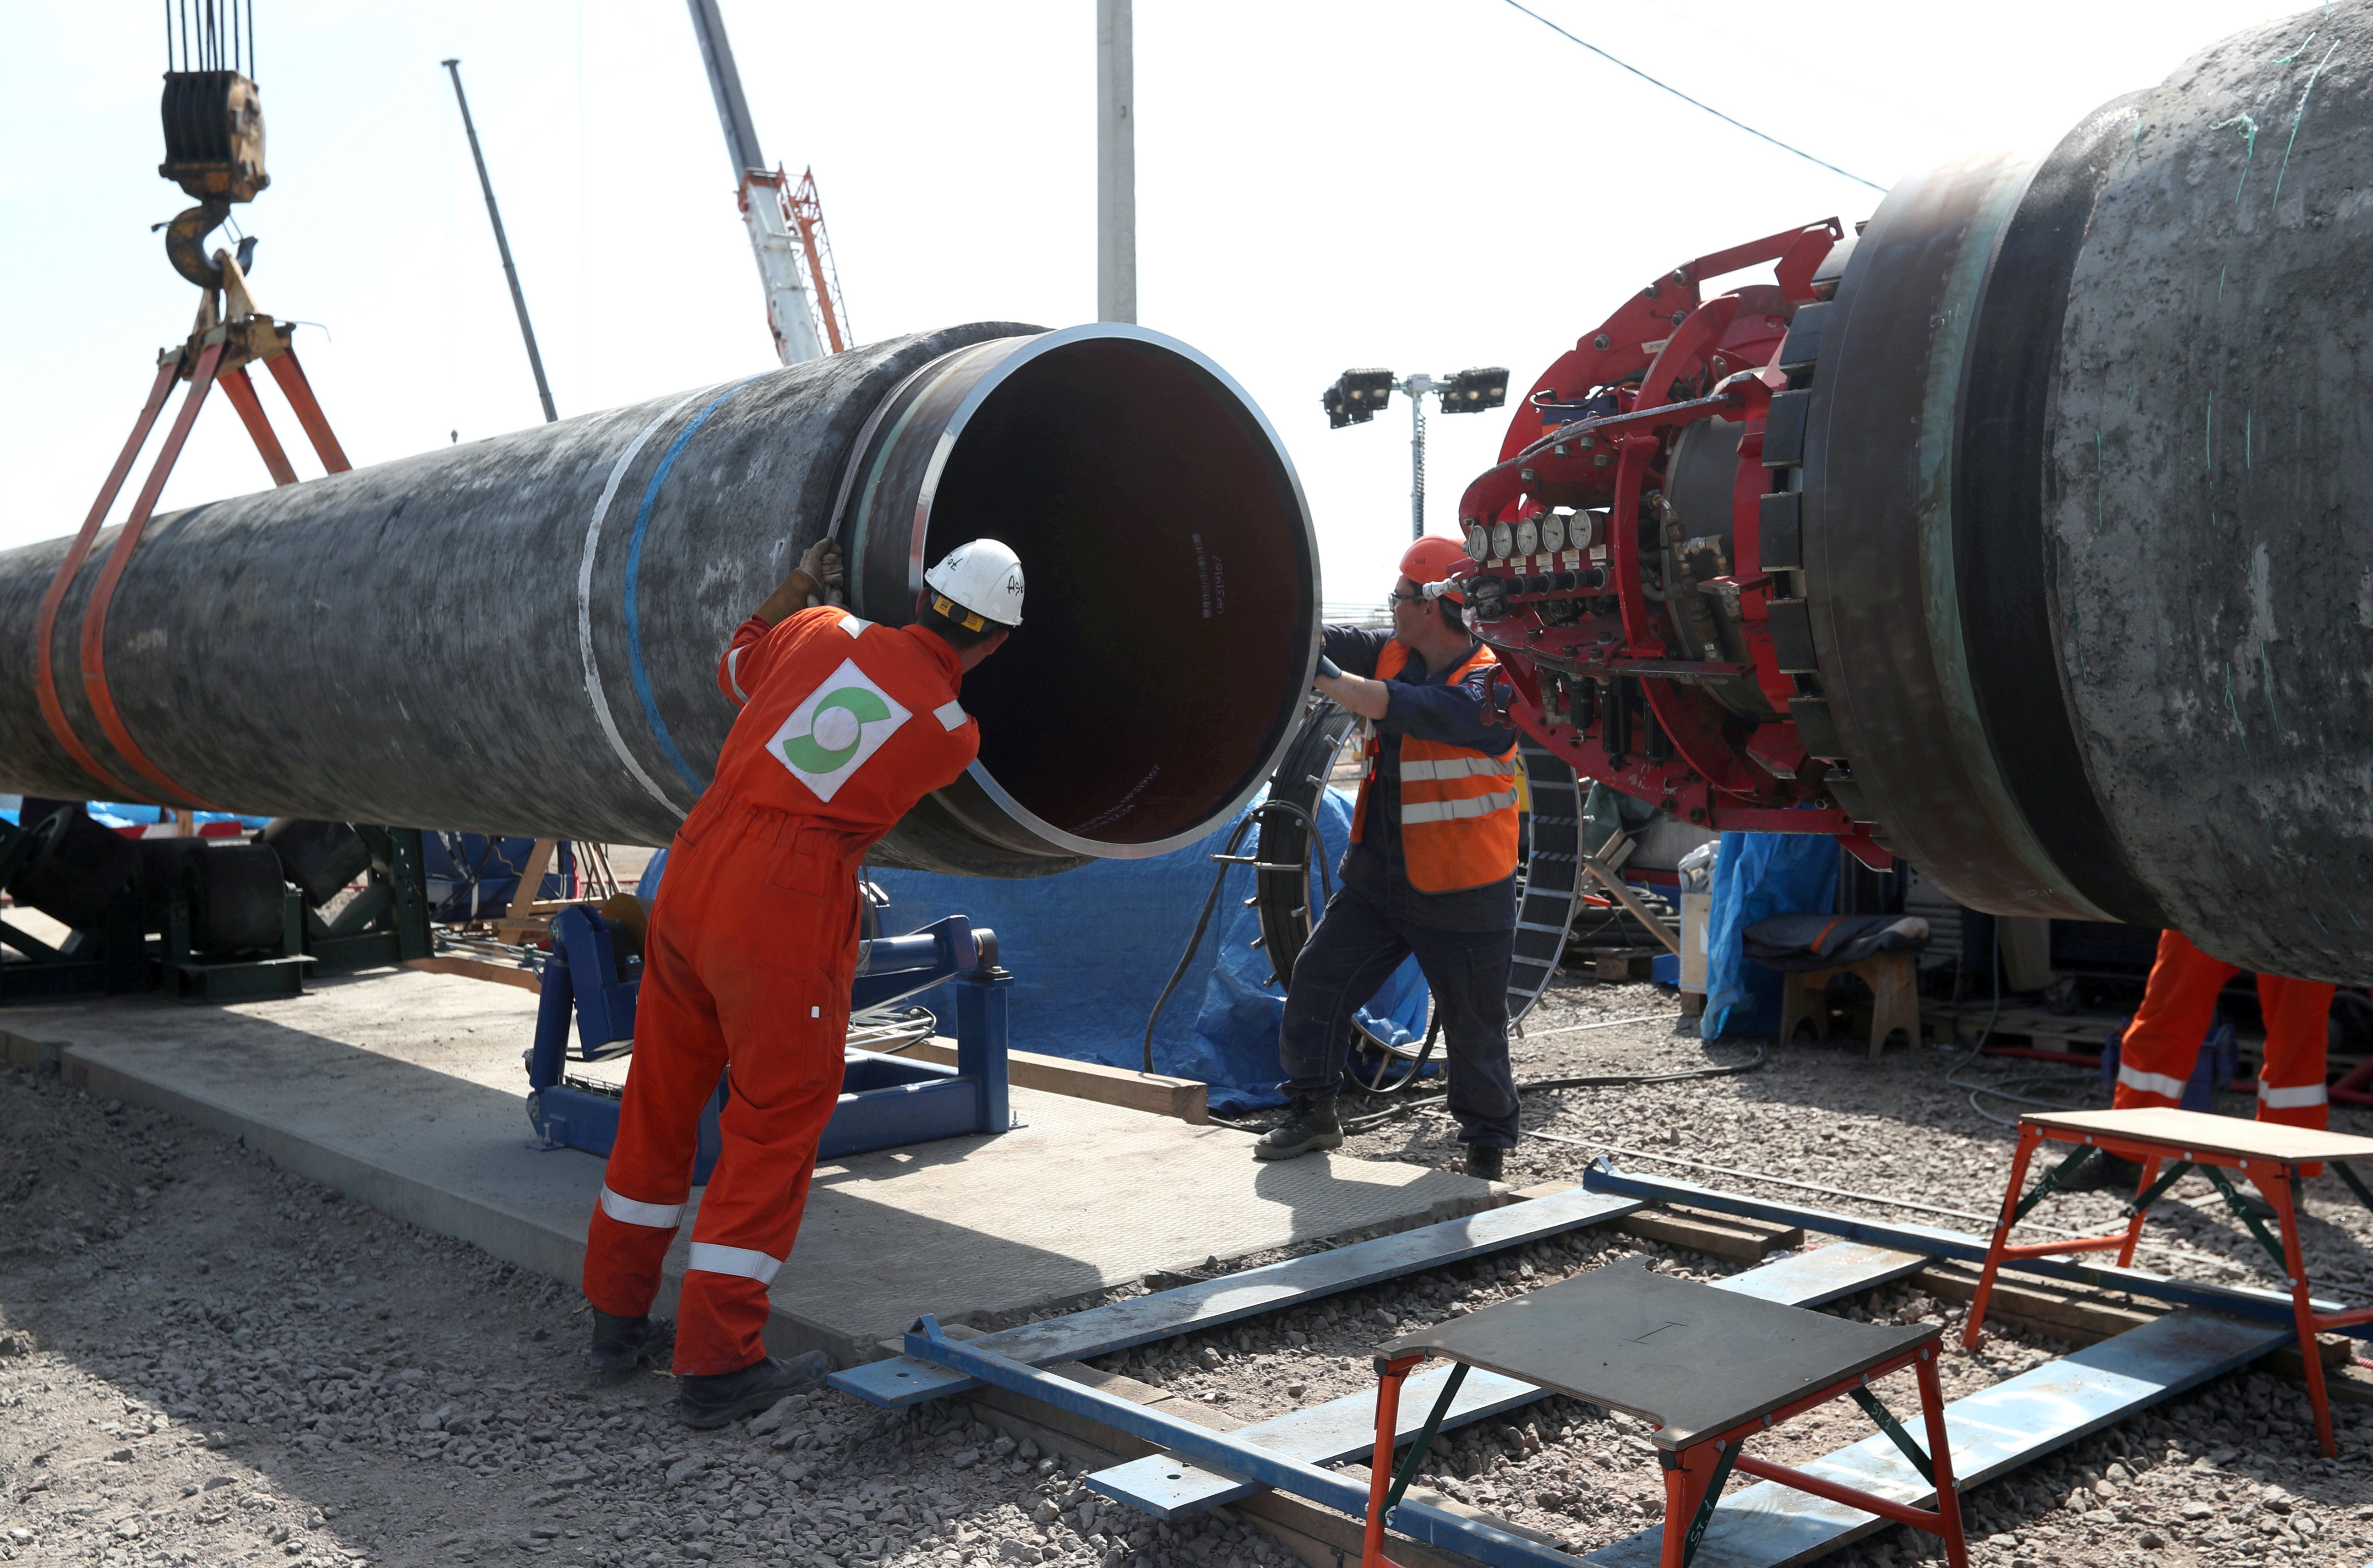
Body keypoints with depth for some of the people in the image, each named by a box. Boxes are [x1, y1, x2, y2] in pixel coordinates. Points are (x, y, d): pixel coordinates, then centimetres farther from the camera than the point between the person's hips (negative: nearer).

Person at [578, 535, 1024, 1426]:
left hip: (693, 867, 6)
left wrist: (800, 583, 35)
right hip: (787, 902, -5)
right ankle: (717, 1365, 6)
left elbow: (737, 668, 25)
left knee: (659, 1102, 17)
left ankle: (617, 1320, 30)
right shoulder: (956, 734, -2)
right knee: (775, 1127, 5)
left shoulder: (824, 630, 5)